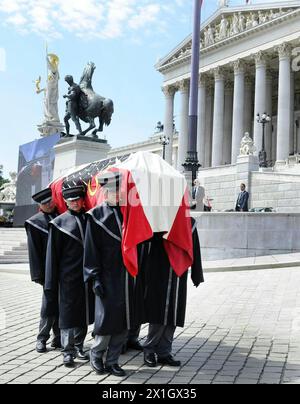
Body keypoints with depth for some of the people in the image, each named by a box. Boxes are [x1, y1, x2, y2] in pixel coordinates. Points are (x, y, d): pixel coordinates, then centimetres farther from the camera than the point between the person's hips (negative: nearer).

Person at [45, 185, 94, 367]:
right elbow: (53, 253, -2)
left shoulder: (89, 219, 8)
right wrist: (52, 282, -6)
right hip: (69, 277, -4)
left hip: (87, 276, 4)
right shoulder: (60, 222, -1)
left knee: (84, 311, 12)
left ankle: (79, 347, 25)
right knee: (68, 313, 0)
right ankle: (68, 351, 7)